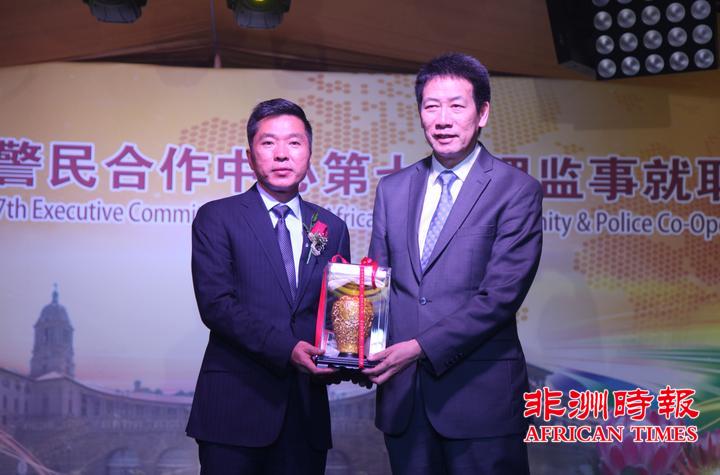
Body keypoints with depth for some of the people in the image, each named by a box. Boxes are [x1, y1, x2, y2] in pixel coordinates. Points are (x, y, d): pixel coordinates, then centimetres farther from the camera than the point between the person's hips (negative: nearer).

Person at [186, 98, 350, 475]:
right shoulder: (216, 218, 0)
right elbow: (215, 303, -11)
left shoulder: (332, 227, 12)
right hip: (235, 405, -3)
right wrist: (285, 349, -21)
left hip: (306, 408, 4)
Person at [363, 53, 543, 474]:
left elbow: (501, 296, -13)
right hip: (402, 391, 4)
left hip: (480, 395, -4)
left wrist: (420, 347, -18)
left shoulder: (517, 191, -5)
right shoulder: (392, 189, 11)